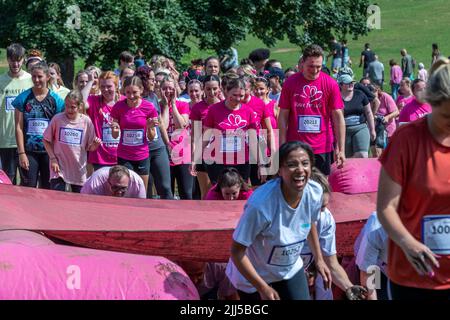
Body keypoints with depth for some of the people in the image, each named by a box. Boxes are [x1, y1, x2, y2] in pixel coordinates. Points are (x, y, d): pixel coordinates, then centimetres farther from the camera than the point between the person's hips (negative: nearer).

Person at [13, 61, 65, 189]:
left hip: (49, 152, 1)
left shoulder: (56, 100, 2)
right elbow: (19, 127, -2)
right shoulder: (23, 98, 0)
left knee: (48, 189, 8)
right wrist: (21, 153, -8)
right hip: (29, 152, -1)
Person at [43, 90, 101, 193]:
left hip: (79, 170, 1)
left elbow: (89, 147, 4)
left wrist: (95, 145, -18)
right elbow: (46, 140, 3)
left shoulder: (86, 121, -3)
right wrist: (53, 158, -4)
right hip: (59, 168, -1)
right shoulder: (57, 119, -5)